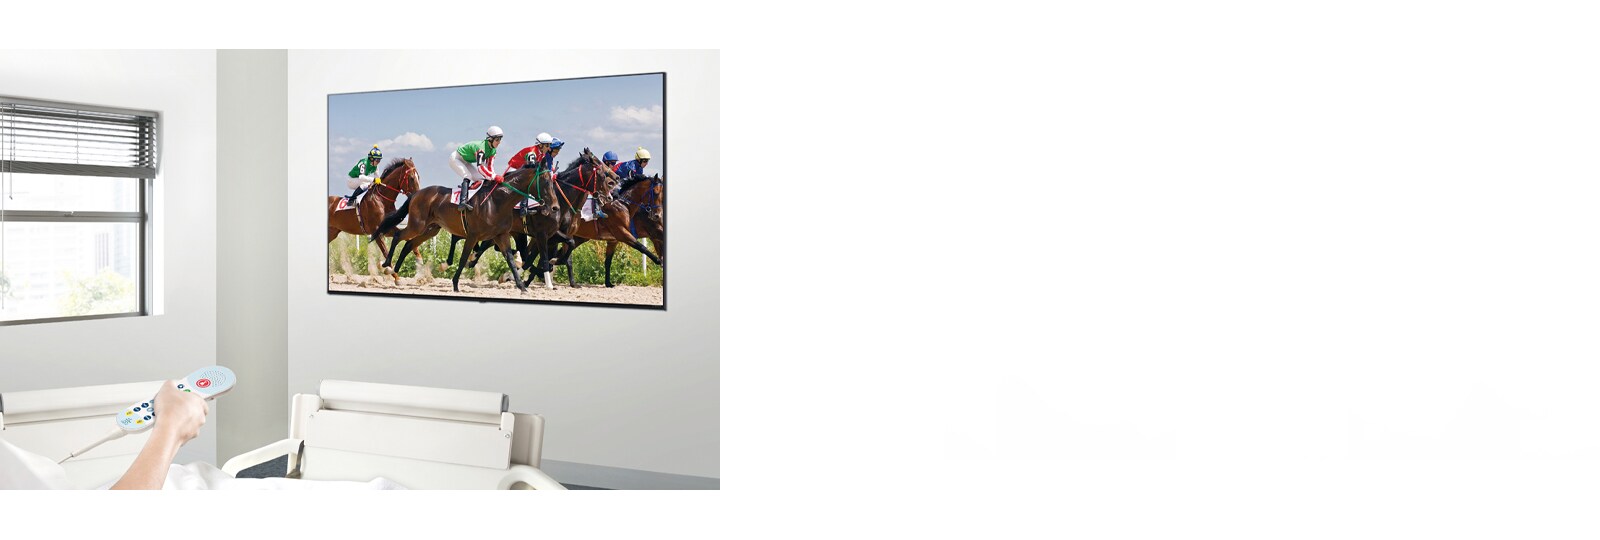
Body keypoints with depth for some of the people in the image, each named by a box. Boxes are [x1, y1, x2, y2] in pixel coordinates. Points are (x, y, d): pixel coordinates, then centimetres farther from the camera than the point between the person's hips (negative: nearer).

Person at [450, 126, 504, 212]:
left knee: (480, 178, 1)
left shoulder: (492, 150, -9)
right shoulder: (481, 147, -36)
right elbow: (480, 167, -46)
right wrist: (494, 177, -52)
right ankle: (463, 202, -39)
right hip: (455, 159, -9)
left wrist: (492, 179, -23)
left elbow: (490, 166, -8)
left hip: (466, 162, 9)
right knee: (467, 176, -29)